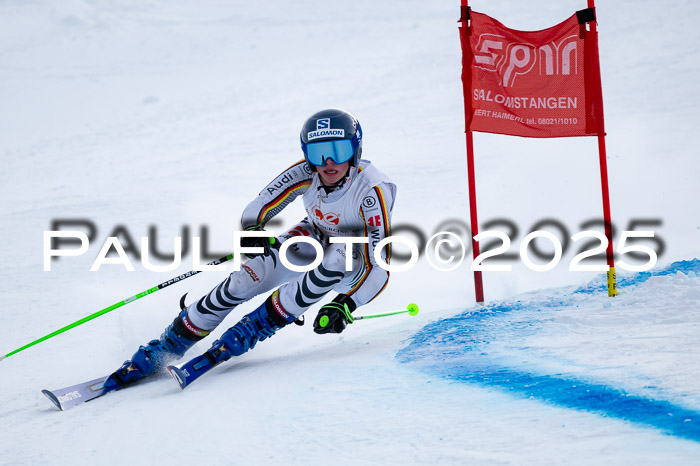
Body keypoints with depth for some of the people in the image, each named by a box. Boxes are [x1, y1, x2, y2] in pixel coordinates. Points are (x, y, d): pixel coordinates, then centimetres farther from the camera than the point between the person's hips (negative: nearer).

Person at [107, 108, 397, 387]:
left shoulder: (372, 190, -34)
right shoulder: (305, 173, -23)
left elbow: (378, 268, -36)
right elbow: (256, 211, -16)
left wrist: (345, 305, -49)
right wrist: (251, 232, -39)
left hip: (352, 267, -3)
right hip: (314, 239, 3)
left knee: (339, 254, -39)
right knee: (245, 280, -20)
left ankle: (258, 325, -27)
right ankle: (163, 349, -7)